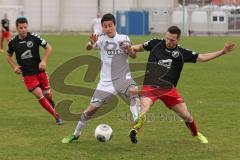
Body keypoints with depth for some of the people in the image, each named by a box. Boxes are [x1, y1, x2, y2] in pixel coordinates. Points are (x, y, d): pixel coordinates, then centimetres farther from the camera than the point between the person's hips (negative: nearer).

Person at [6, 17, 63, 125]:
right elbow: (9, 56, 15)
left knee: (48, 94, 6)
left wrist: (43, 61, -13)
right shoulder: (13, 42, -4)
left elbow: (48, 48, -1)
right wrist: (14, 66, -1)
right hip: (27, 75, 0)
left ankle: (51, 103, 44)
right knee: (39, 95, -12)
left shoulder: (34, 37, -10)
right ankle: (56, 116, -3)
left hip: (40, 71, 0)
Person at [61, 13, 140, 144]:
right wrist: (91, 43, -45)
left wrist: (129, 49, -31)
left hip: (123, 78, -1)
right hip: (106, 81, 1)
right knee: (91, 109, 1)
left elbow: (133, 56, -8)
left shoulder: (124, 38, 1)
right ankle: (75, 134, 21)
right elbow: (88, 48, -20)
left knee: (133, 91, -35)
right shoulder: (101, 39, -2)